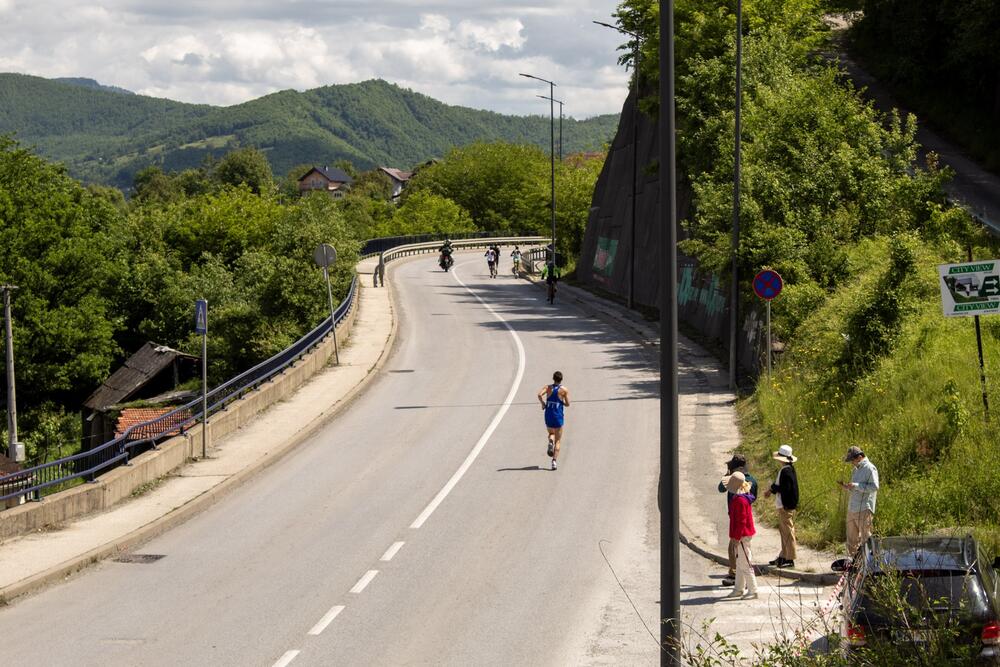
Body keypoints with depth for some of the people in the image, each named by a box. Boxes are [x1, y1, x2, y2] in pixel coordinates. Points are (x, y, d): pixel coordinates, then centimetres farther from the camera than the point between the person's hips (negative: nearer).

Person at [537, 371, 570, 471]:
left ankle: (550, 441, -7)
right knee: (558, 441, 5)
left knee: (551, 433, 29)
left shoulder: (548, 387, 0)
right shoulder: (564, 390, -3)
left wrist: (543, 403, -2)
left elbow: (539, 394, -17)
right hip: (558, 416, -2)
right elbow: (567, 404, -4)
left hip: (548, 416, 2)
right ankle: (554, 461, -8)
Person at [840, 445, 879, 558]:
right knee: (851, 538, 12)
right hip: (852, 509, 9)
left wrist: (856, 485, -20)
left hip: (863, 510, -9)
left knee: (865, 537, -5)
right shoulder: (857, 469, 19)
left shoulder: (870, 468, -9)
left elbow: (874, 486, -19)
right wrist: (847, 487, 8)